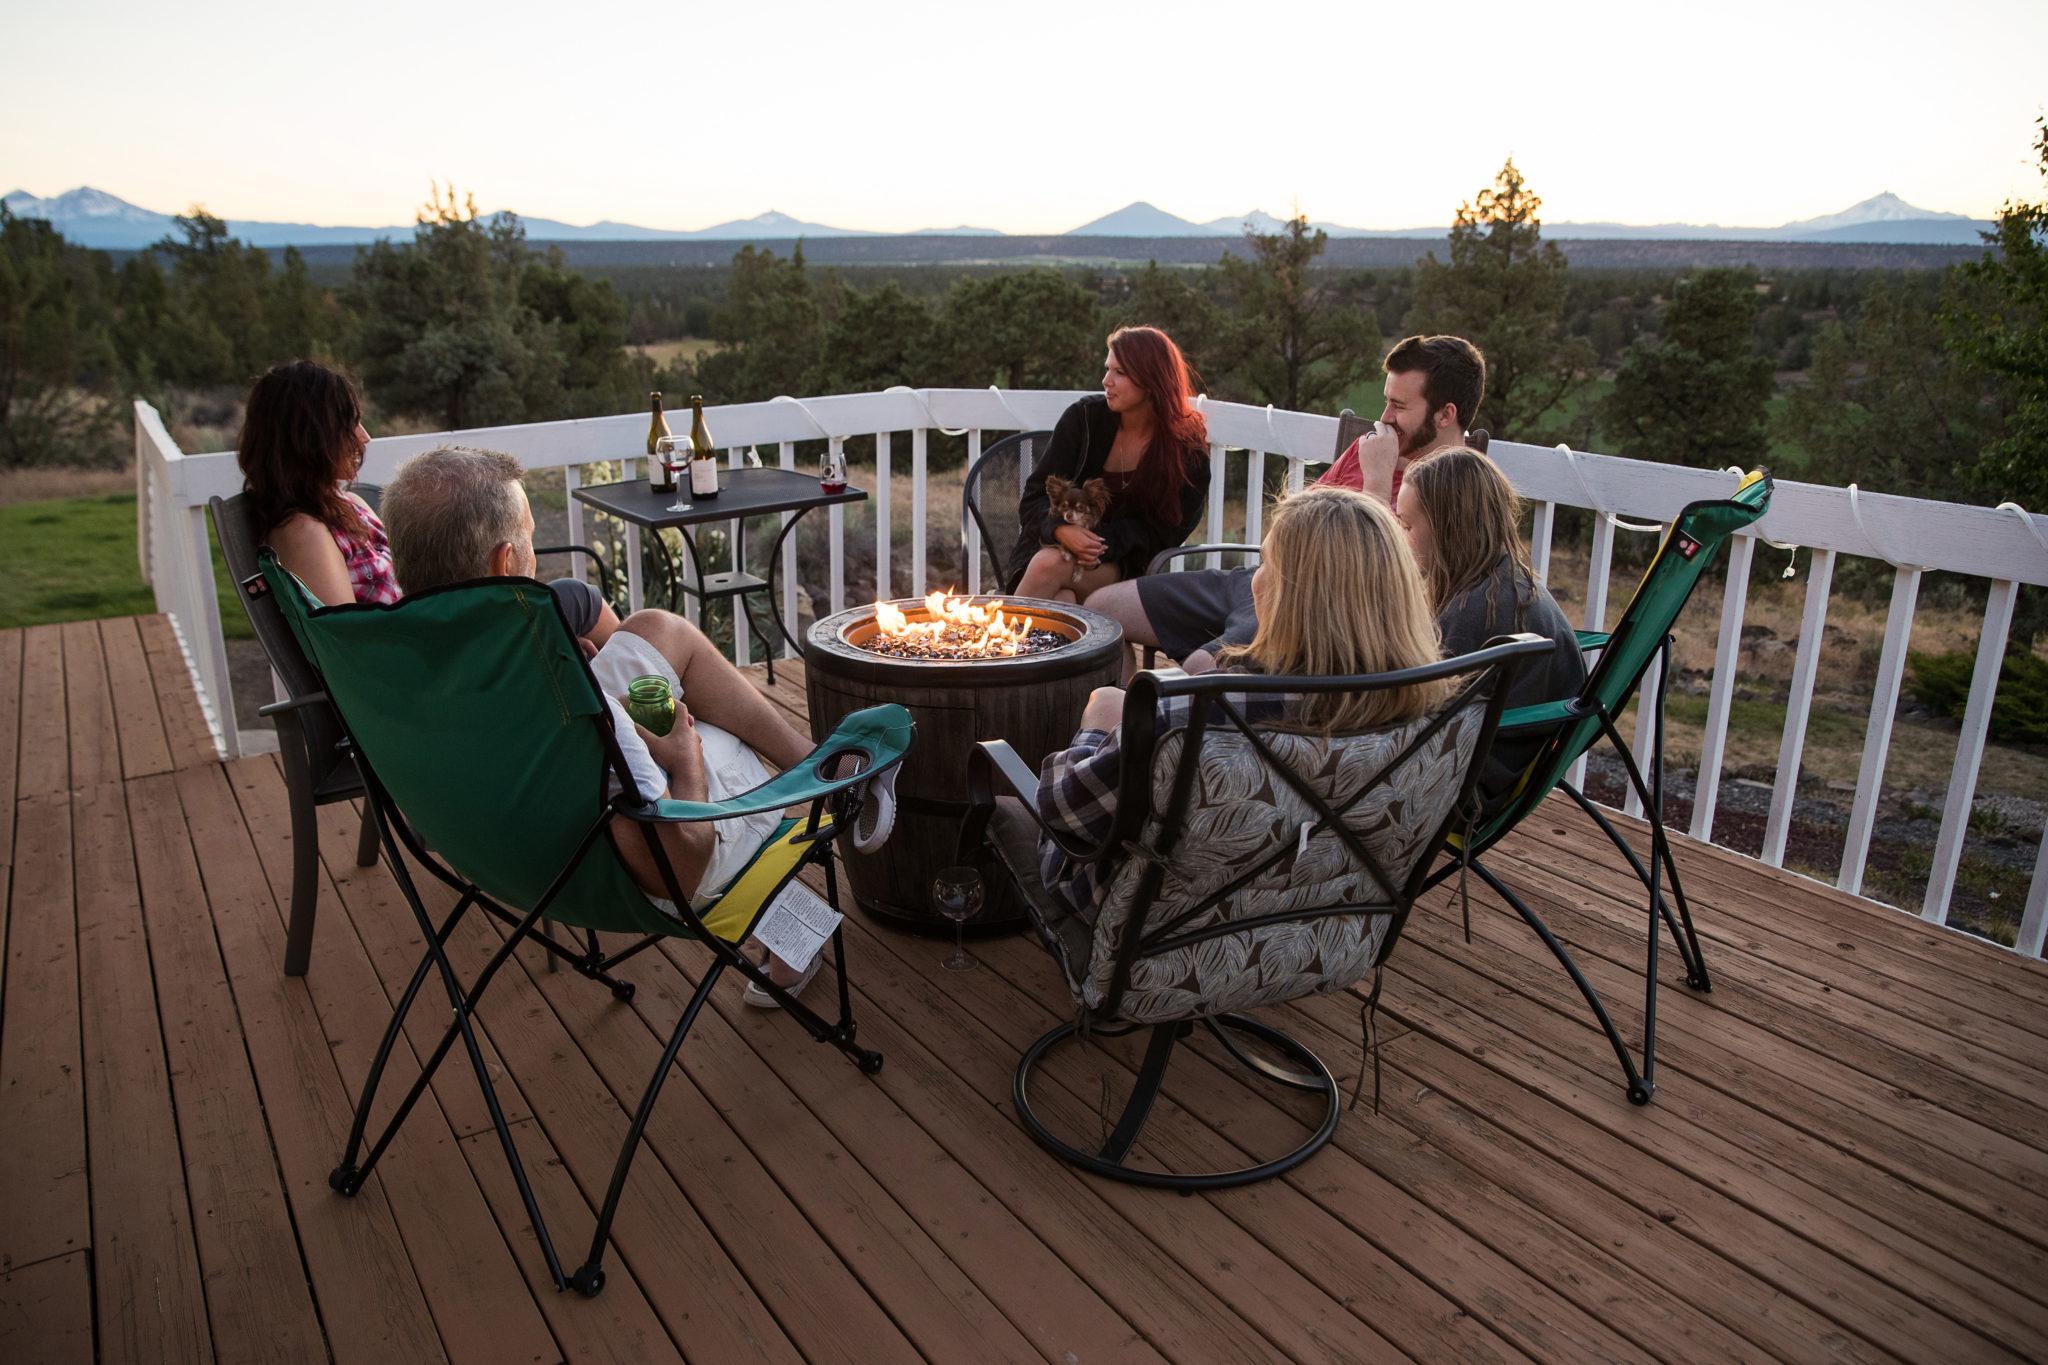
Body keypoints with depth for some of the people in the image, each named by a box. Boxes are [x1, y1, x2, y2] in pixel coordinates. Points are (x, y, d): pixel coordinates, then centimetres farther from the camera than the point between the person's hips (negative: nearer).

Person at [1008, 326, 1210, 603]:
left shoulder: (1188, 449, -4)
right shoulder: (1084, 416, -2)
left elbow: (1161, 531, -3)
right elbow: (1034, 498, -1)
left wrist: (1106, 544, -21)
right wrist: (1061, 530, -23)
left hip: (1119, 565, -1)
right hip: (1053, 545, 1)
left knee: (1050, 564, -33)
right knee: (1061, 599, -35)